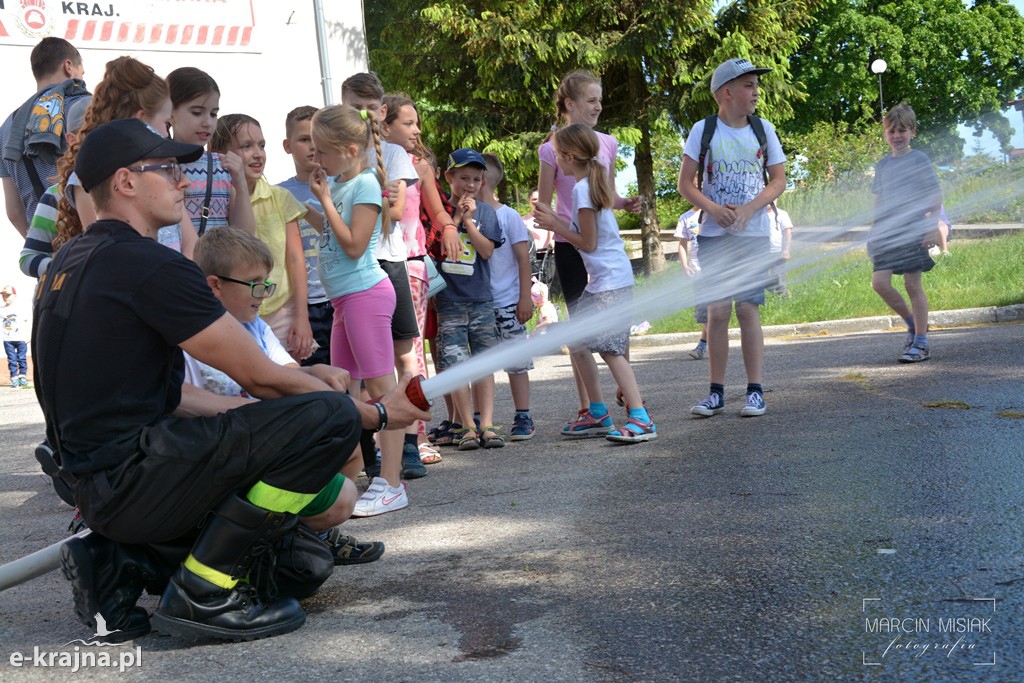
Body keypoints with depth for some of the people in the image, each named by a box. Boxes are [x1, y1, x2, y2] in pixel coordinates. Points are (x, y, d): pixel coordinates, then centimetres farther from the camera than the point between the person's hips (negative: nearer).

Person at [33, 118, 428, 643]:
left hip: (92, 479, 10)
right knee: (331, 415, -18)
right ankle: (202, 593, -10)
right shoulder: (149, 264, -15)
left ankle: (118, 562, 10)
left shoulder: (69, 261, 16)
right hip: (132, 479, -10)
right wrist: (376, 413, 1)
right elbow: (261, 378, -11)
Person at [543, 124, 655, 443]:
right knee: (577, 343, 12)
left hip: (611, 281, -10)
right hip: (600, 279, 10)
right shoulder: (596, 180, 12)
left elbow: (588, 242, -14)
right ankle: (598, 414, 17)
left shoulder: (582, 189, -15)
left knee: (609, 348, -14)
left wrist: (554, 226, -4)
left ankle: (641, 419, -17)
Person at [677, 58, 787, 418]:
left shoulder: (763, 129, 5)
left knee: (748, 308, -3)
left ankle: (755, 391, 4)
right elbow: (685, 183, 0)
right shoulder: (703, 130, 1)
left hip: (753, 234, 0)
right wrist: (712, 209, -16)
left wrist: (749, 209, -11)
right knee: (717, 310, -1)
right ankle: (716, 391, 7)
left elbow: (778, 180, 5)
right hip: (714, 235, 0)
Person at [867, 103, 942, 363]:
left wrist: (932, 227, -10)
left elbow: (936, 197, -3)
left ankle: (921, 343, 6)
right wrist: (874, 230, 14)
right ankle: (912, 323, 16)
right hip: (887, 233, 5)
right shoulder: (882, 165, 13)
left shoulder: (919, 160, -2)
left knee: (913, 285, -3)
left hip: (913, 230, -5)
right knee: (879, 282, -6)